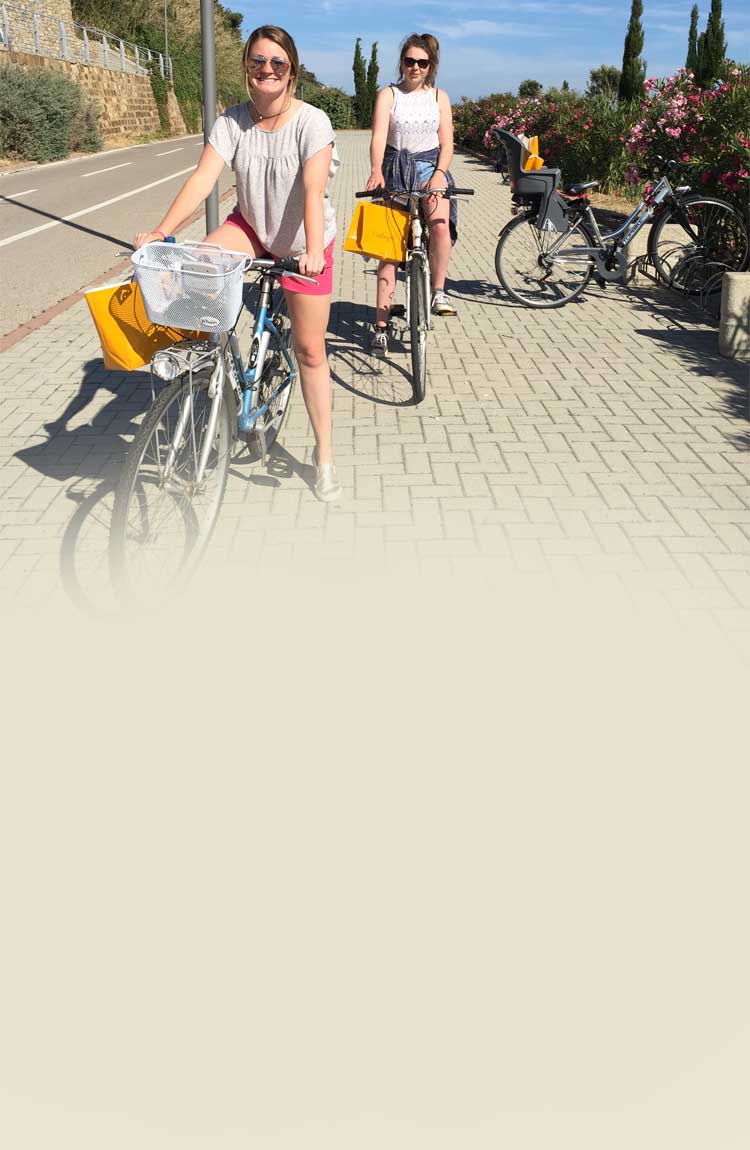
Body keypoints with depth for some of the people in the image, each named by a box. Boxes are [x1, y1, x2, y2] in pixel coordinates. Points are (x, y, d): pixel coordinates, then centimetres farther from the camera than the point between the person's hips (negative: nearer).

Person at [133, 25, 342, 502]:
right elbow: (203, 177, -21)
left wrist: (313, 251, -50)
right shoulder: (232, 120, -9)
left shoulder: (311, 121, -20)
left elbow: (313, 189, -34)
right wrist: (161, 231, -35)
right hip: (251, 227, 3)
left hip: (303, 242, -3)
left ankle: (325, 455, 9)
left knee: (310, 350, -3)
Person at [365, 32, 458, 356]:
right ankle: (381, 323, -1)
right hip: (395, 168, -1)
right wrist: (376, 171, -33)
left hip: (430, 166, 1)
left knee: (440, 222, -30)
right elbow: (379, 135, -14)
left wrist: (439, 173, -17)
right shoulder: (388, 94, 1)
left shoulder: (439, 97, 7)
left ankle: (438, 292, -12)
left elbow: (447, 143, 3)